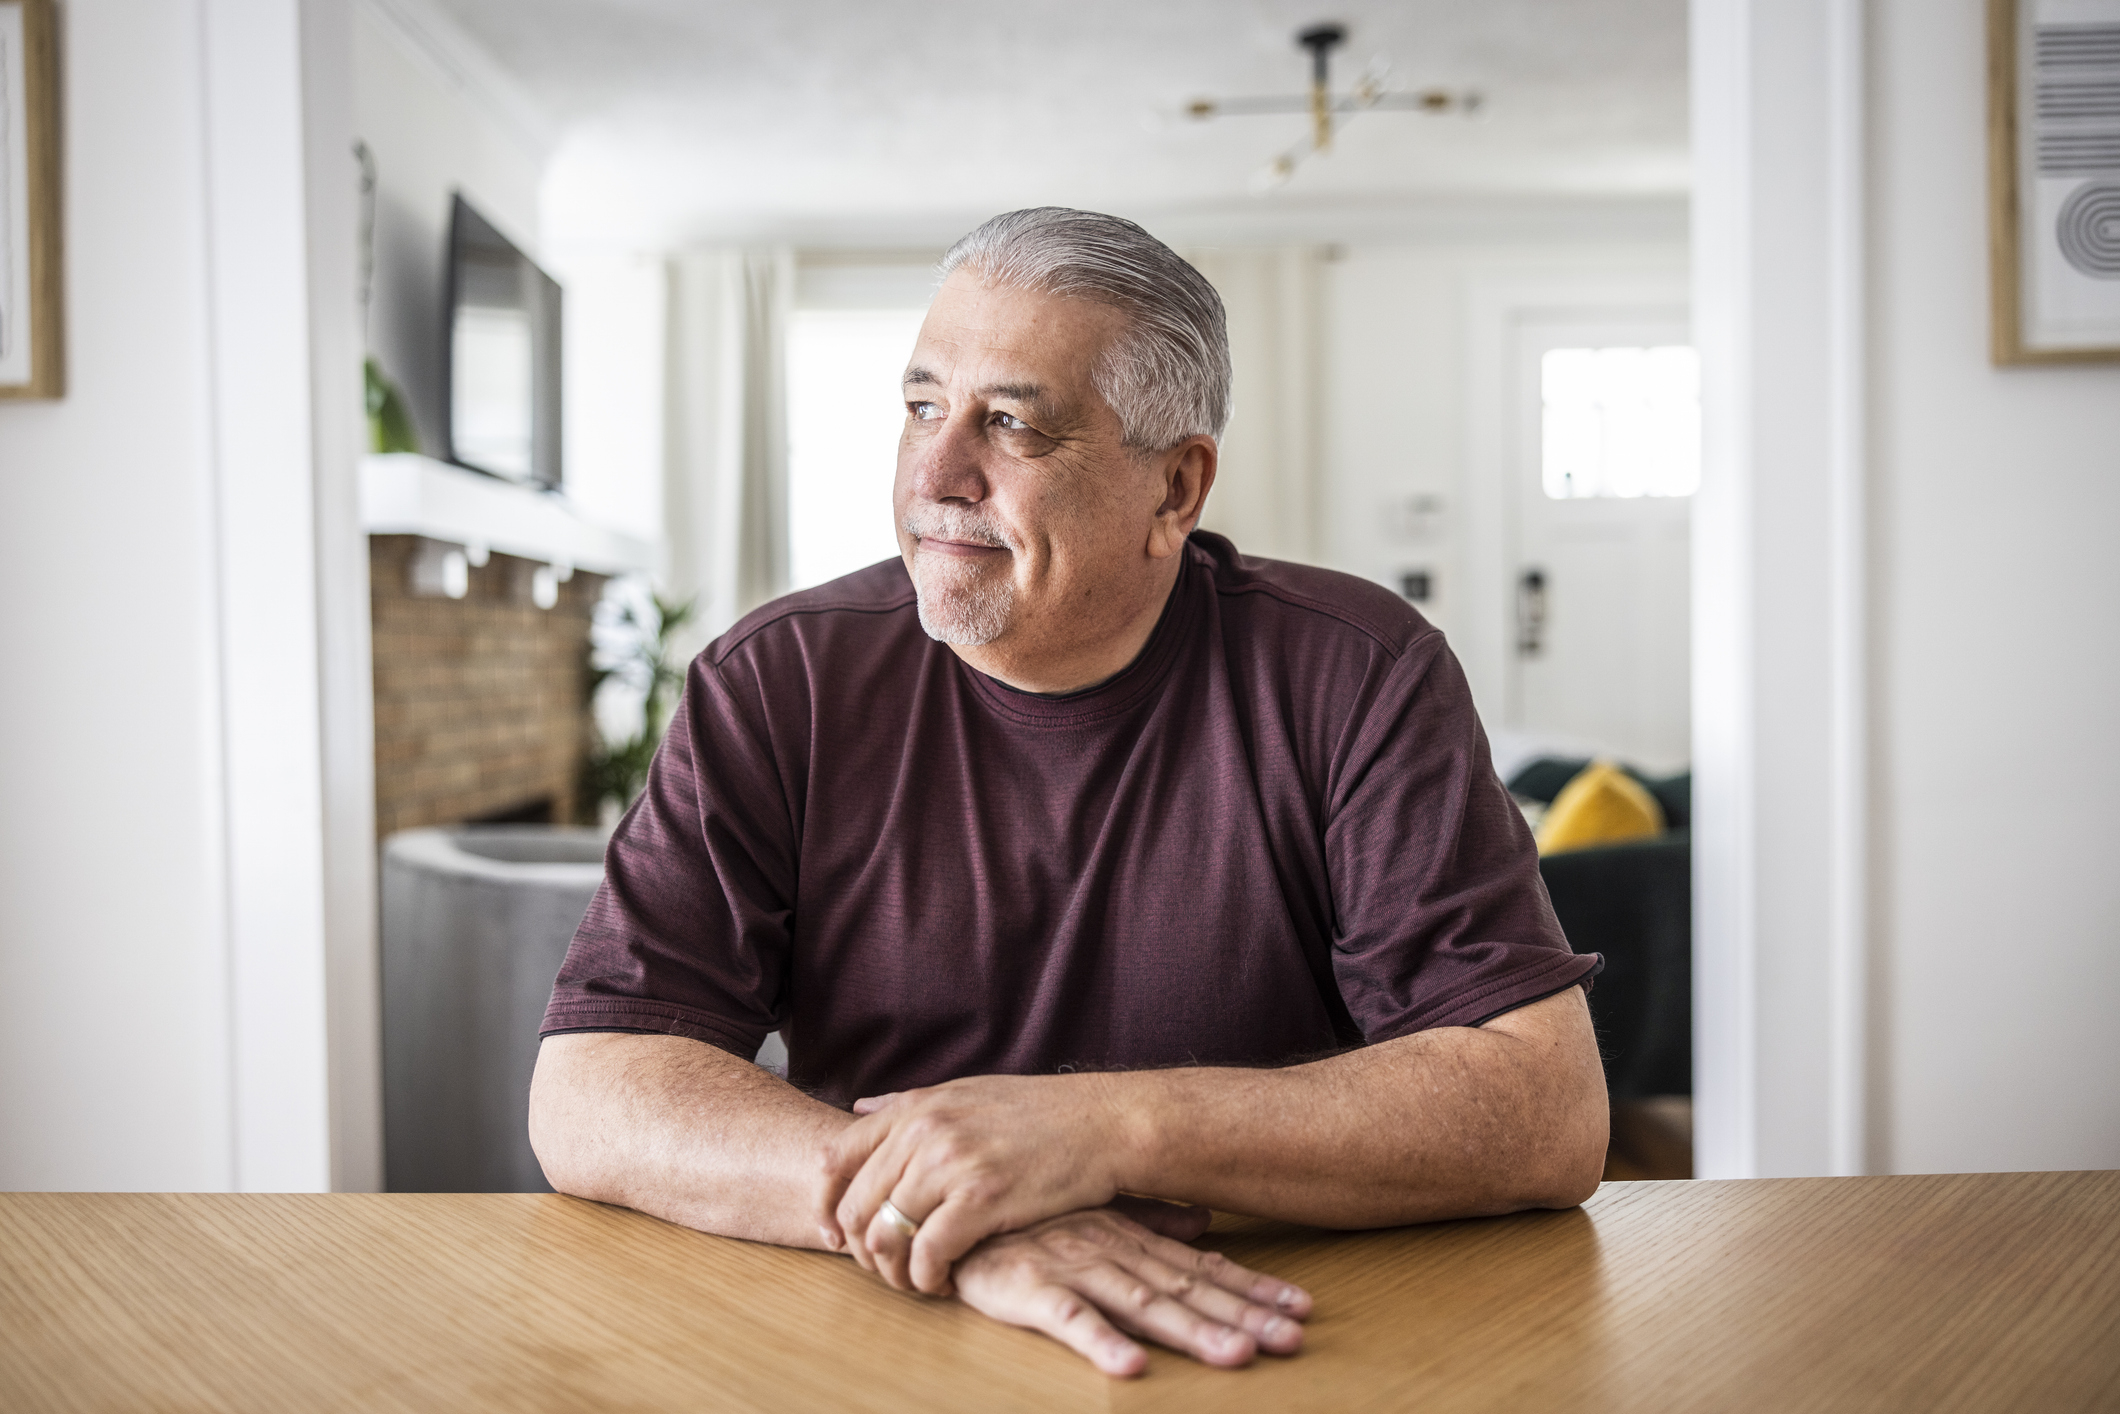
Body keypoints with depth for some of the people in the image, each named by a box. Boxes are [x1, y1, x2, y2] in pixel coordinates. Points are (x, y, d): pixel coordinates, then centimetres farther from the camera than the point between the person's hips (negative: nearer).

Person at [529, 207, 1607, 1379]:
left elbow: (1550, 1114, -14)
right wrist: (941, 1211, -26)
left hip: (1290, 1361, 0)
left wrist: (1104, 1128, -25)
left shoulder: (1356, 677, -7)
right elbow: (585, 1100, -10)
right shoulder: (777, 688, -3)